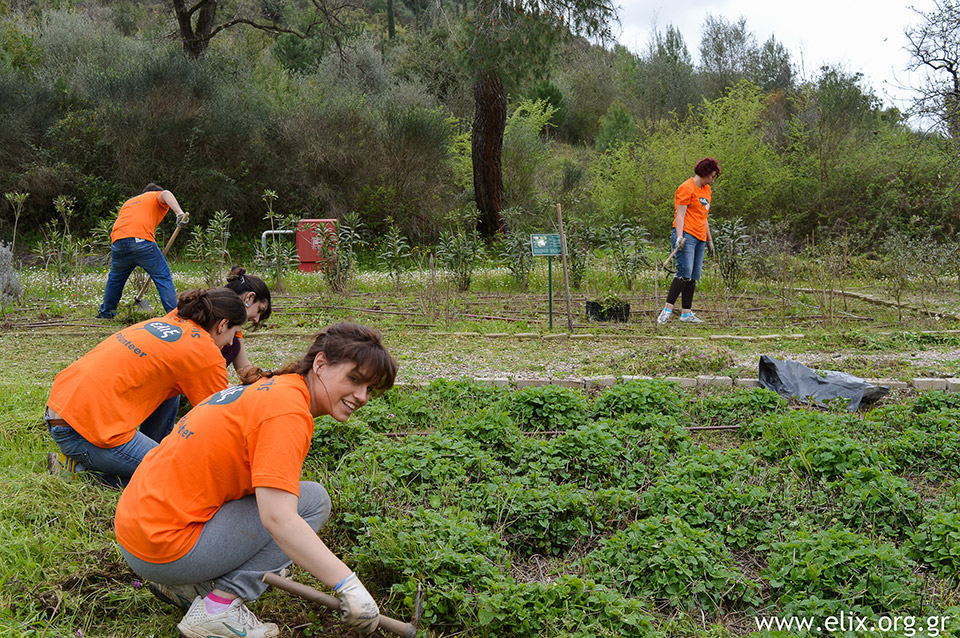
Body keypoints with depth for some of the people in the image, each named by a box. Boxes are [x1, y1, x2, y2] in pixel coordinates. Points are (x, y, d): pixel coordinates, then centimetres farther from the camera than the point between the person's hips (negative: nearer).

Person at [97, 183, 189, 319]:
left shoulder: (128, 202, 37)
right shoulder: (156, 196, 20)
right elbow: (165, 194, -5)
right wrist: (179, 213, -20)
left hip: (118, 242, 6)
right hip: (141, 240, -5)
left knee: (115, 277, 26)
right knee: (163, 277, 1)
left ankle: (106, 313, 36)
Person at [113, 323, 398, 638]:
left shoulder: (272, 388, 12)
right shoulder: (289, 409, -19)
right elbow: (278, 520, -27)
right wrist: (348, 585, -25)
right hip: (164, 550, -10)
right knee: (313, 500, -9)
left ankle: (180, 583, 16)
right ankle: (219, 607, -9)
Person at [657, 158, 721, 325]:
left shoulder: (706, 189, 23)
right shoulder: (687, 188, -4)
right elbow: (680, 215, -11)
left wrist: (709, 239, 28)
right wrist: (680, 236, -22)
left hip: (700, 239, 9)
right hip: (686, 236, -9)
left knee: (694, 277, 2)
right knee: (685, 273, -19)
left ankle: (686, 313, 3)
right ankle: (667, 310, -19)